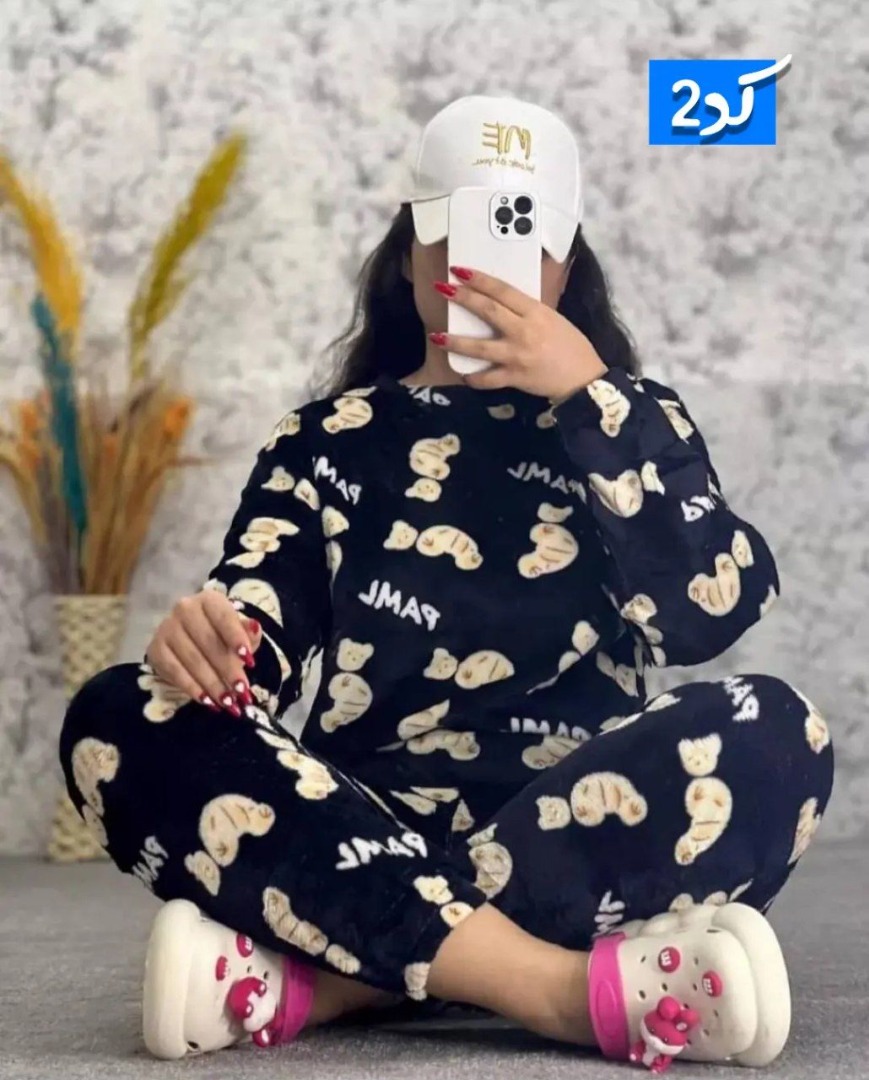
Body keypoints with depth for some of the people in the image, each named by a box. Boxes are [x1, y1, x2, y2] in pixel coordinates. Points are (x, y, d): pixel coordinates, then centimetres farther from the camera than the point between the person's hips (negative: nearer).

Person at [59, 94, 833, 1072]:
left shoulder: (625, 420, 14)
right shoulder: (332, 438, 15)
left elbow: (707, 609, -4)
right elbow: (260, 601, -1)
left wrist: (587, 394, -11)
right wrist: (206, 636, -26)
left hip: (579, 840, 0)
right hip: (363, 836, 1)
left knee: (768, 735, -28)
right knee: (122, 721, -23)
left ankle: (324, 977, -32)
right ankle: (575, 986, -35)